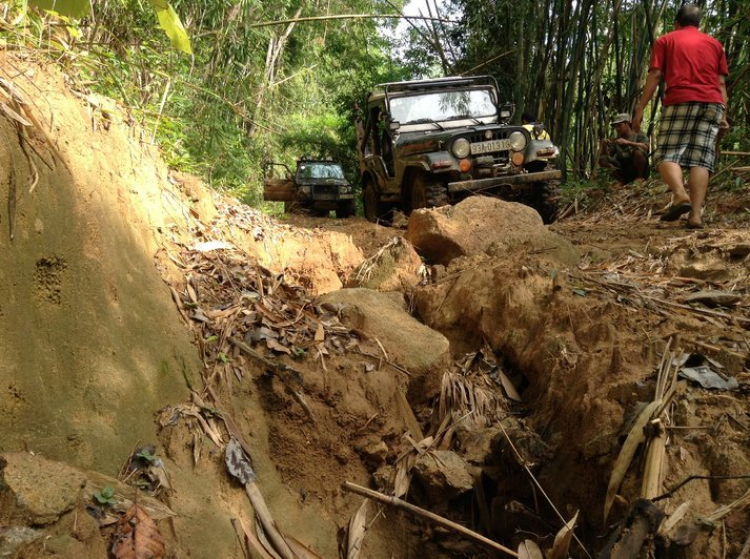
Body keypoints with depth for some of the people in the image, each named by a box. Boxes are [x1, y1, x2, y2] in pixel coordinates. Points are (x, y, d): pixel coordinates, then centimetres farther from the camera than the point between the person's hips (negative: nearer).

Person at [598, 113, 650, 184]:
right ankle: (623, 182, -10)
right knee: (603, 160, -13)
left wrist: (628, 142, -32)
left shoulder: (639, 135, 1)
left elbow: (646, 147, -21)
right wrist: (604, 146, -16)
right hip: (625, 172, 4)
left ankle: (640, 178, -12)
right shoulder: (616, 141, 11)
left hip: (639, 170, -3)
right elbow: (604, 156, 4)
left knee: (638, 151, -30)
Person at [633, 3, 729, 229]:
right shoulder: (714, 43, 24)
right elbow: (721, 83, 17)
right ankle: (696, 215, -14)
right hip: (712, 103, 3)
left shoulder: (665, 40, 15)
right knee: (700, 159, -3)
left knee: (667, 154, -1)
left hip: (680, 101, -3)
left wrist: (640, 108, 3)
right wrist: (723, 114, 16)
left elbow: (655, 76, 3)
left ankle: (680, 195, -29)